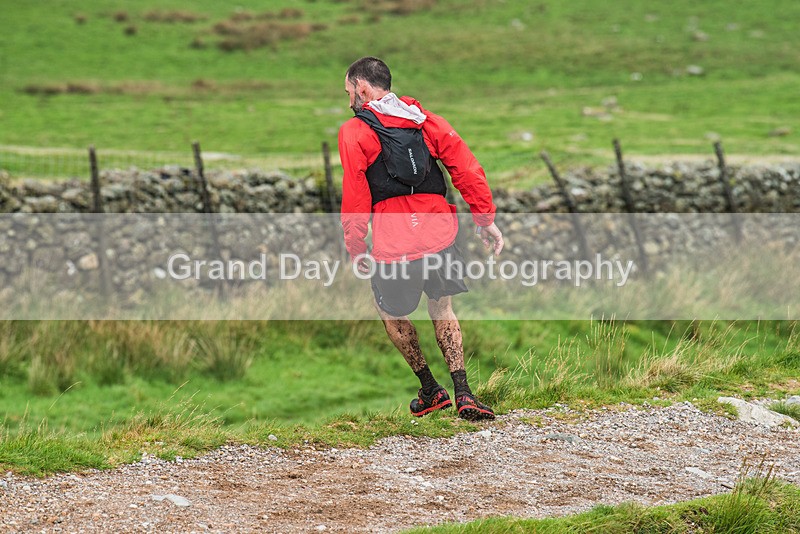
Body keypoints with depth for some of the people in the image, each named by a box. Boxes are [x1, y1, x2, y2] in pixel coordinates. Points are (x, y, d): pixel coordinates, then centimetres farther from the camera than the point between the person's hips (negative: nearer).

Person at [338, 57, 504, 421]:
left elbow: (354, 199, -3)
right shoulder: (426, 120, 14)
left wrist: (355, 248, 4)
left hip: (394, 247, -4)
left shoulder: (354, 132, 1)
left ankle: (430, 390, 23)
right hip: (440, 236, 4)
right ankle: (463, 394, 8)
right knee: (442, 309, 21)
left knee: (390, 312, 21)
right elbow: (467, 170, 8)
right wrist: (486, 220, 13)